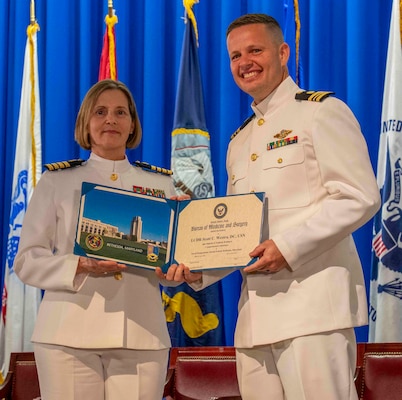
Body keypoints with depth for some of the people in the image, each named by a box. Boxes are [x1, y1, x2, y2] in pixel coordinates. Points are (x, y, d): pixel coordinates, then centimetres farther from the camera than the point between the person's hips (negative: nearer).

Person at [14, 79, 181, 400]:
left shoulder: (160, 185, 13)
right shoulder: (56, 181, 8)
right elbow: (27, 260, 2)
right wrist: (80, 266, -15)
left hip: (141, 335, 1)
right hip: (69, 334, -1)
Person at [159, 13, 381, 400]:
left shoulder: (321, 111, 1)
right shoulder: (239, 141, 23)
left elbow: (359, 197, -10)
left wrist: (288, 246, -18)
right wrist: (198, 271, 8)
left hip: (312, 299, -7)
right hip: (256, 310, 7)